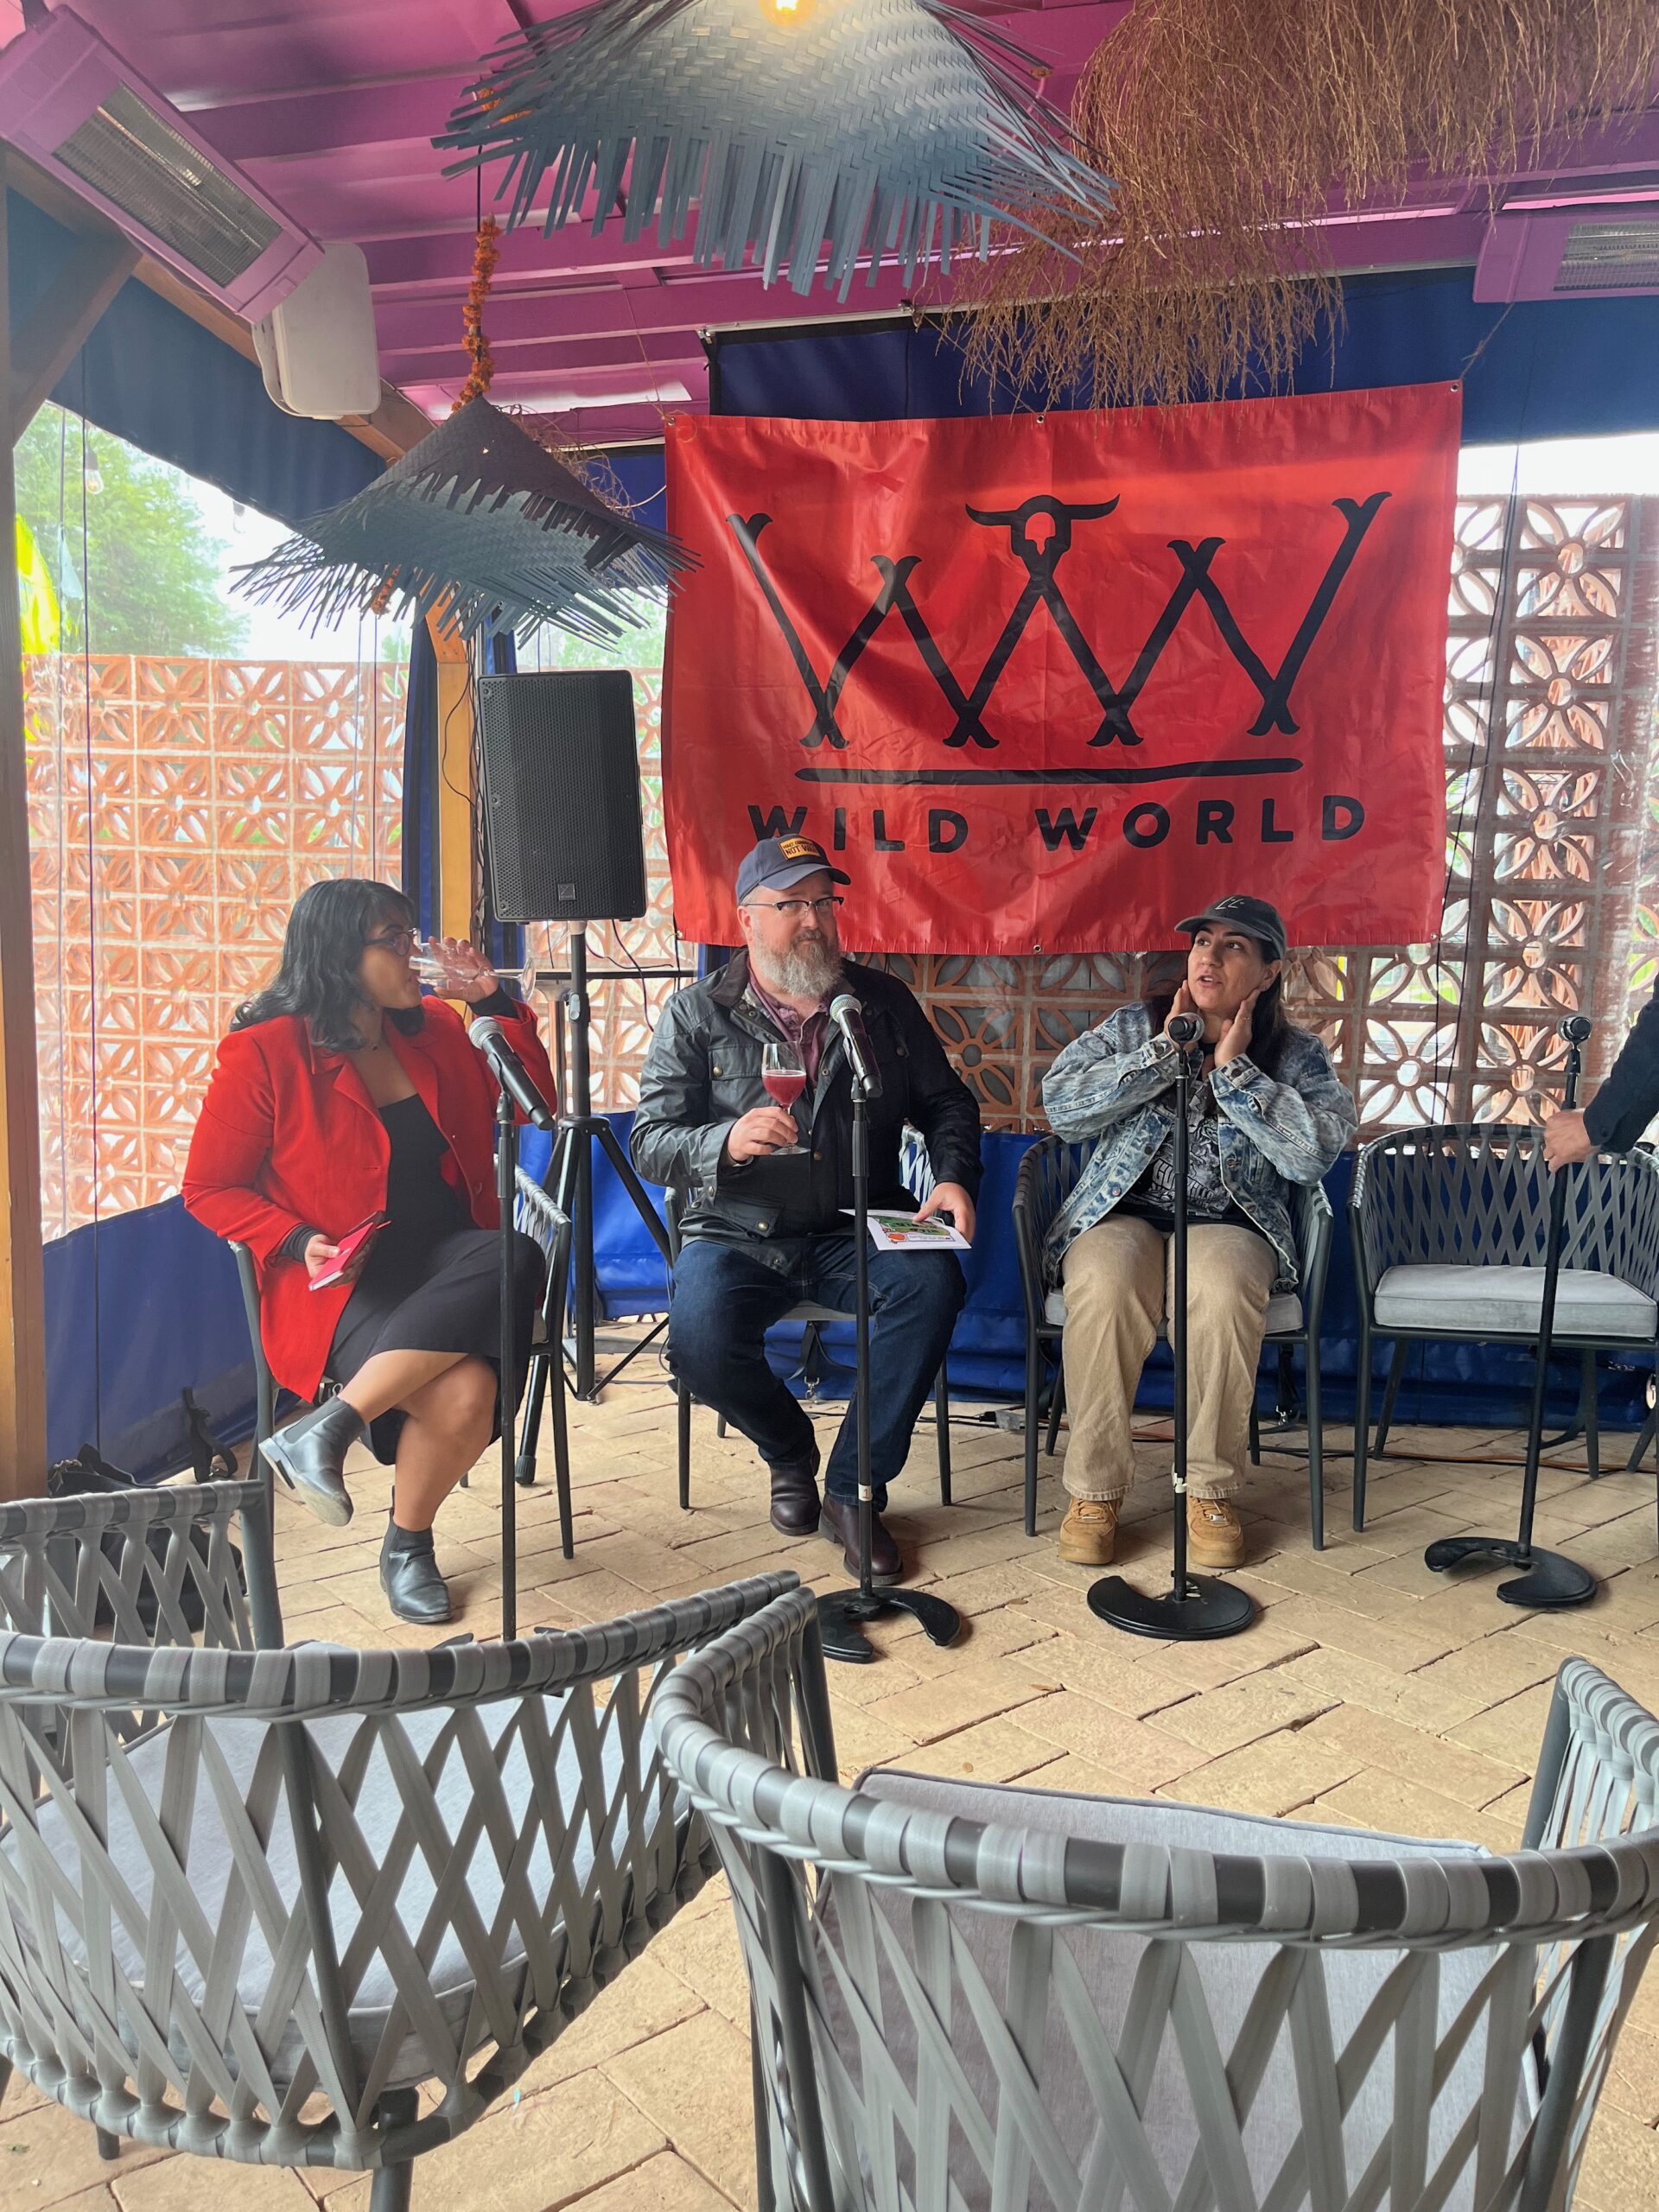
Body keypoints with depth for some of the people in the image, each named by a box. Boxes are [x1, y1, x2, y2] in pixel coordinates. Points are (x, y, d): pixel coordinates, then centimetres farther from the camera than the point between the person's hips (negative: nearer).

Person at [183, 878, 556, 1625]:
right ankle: (405, 1547, -4)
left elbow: (535, 1101, 20)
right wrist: (301, 1242, -14)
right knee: (463, 1394, -33)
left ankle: (330, 1424, -21)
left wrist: (496, 1001, 8)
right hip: (342, 1282, -6)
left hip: (447, 1259, 6)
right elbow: (208, 1190, 2)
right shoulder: (264, 1055, -4)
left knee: (516, 1259, -33)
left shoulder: (434, 1029, 12)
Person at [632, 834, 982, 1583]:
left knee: (932, 1282, -30)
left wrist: (954, 1177, -7)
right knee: (700, 1341, -30)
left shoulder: (883, 1001, 10)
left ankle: (853, 1490, -12)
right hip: (738, 1238, -1)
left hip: (854, 1234, 2)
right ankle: (790, 1452, 7)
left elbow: (946, 1102, 14)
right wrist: (727, 1143, -25)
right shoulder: (695, 1014, 3)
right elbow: (650, 1143, -4)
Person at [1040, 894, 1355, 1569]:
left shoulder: (1296, 1056, 6)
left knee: (1223, 1291, -36)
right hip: (1123, 1216, 1)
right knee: (1104, 1287, -34)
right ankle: (1094, 1488, -18)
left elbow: (1314, 1154, -12)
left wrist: (1233, 1068, -10)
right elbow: (1061, 1107, -6)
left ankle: (1211, 1490, -17)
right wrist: (1164, 1052, -8)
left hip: (1229, 1226, 0)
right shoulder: (1131, 1028, 9)